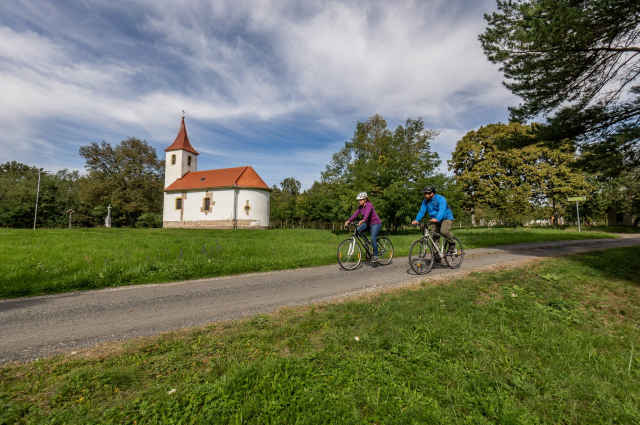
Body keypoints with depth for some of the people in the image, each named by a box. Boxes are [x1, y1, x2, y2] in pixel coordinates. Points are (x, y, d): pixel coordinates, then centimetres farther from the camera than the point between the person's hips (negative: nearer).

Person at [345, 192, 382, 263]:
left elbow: (367, 215, -41)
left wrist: (362, 221, -60)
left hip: (376, 223, -7)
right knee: (358, 230, -15)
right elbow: (355, 214, -9)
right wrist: (348, 221, -24)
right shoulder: (360, 207, -1)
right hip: (368, 223, 7)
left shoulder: (369, 205, -24)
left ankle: (375, 256, -2)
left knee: (373, 239, -15)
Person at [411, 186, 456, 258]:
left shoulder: (440, 199, -19)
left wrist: (437, 219, -53)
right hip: (436, 221, 6)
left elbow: (442, 210, -34)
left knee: (443, 231, -34)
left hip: (446, 218, -6)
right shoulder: (425, 201, 0)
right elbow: (421, 211, -11)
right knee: (434, 239, -2)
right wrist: (416, 220, -29)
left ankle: (452, 244, -7)